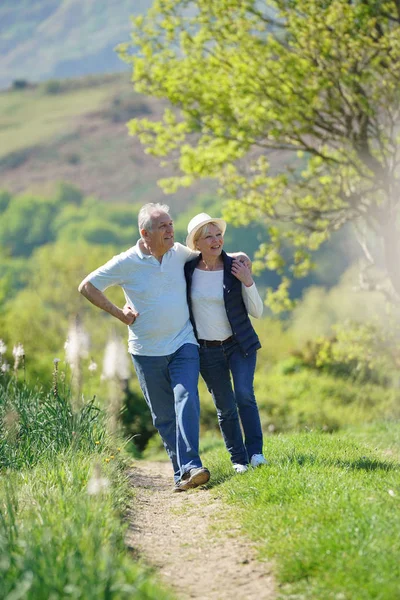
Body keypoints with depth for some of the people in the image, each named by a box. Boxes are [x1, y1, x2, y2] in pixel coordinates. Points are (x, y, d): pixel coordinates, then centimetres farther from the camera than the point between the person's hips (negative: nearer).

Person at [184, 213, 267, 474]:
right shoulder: (187, 270, -5)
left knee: (244, 395, -17)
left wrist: (248, 283, -19)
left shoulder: (235, 269, -7)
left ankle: (256, 453, -9)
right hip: (207, 351, 1)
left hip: (239, 344, -1)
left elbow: (257, 312, -4)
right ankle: (239, 460, 15)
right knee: (225, 408, 5)